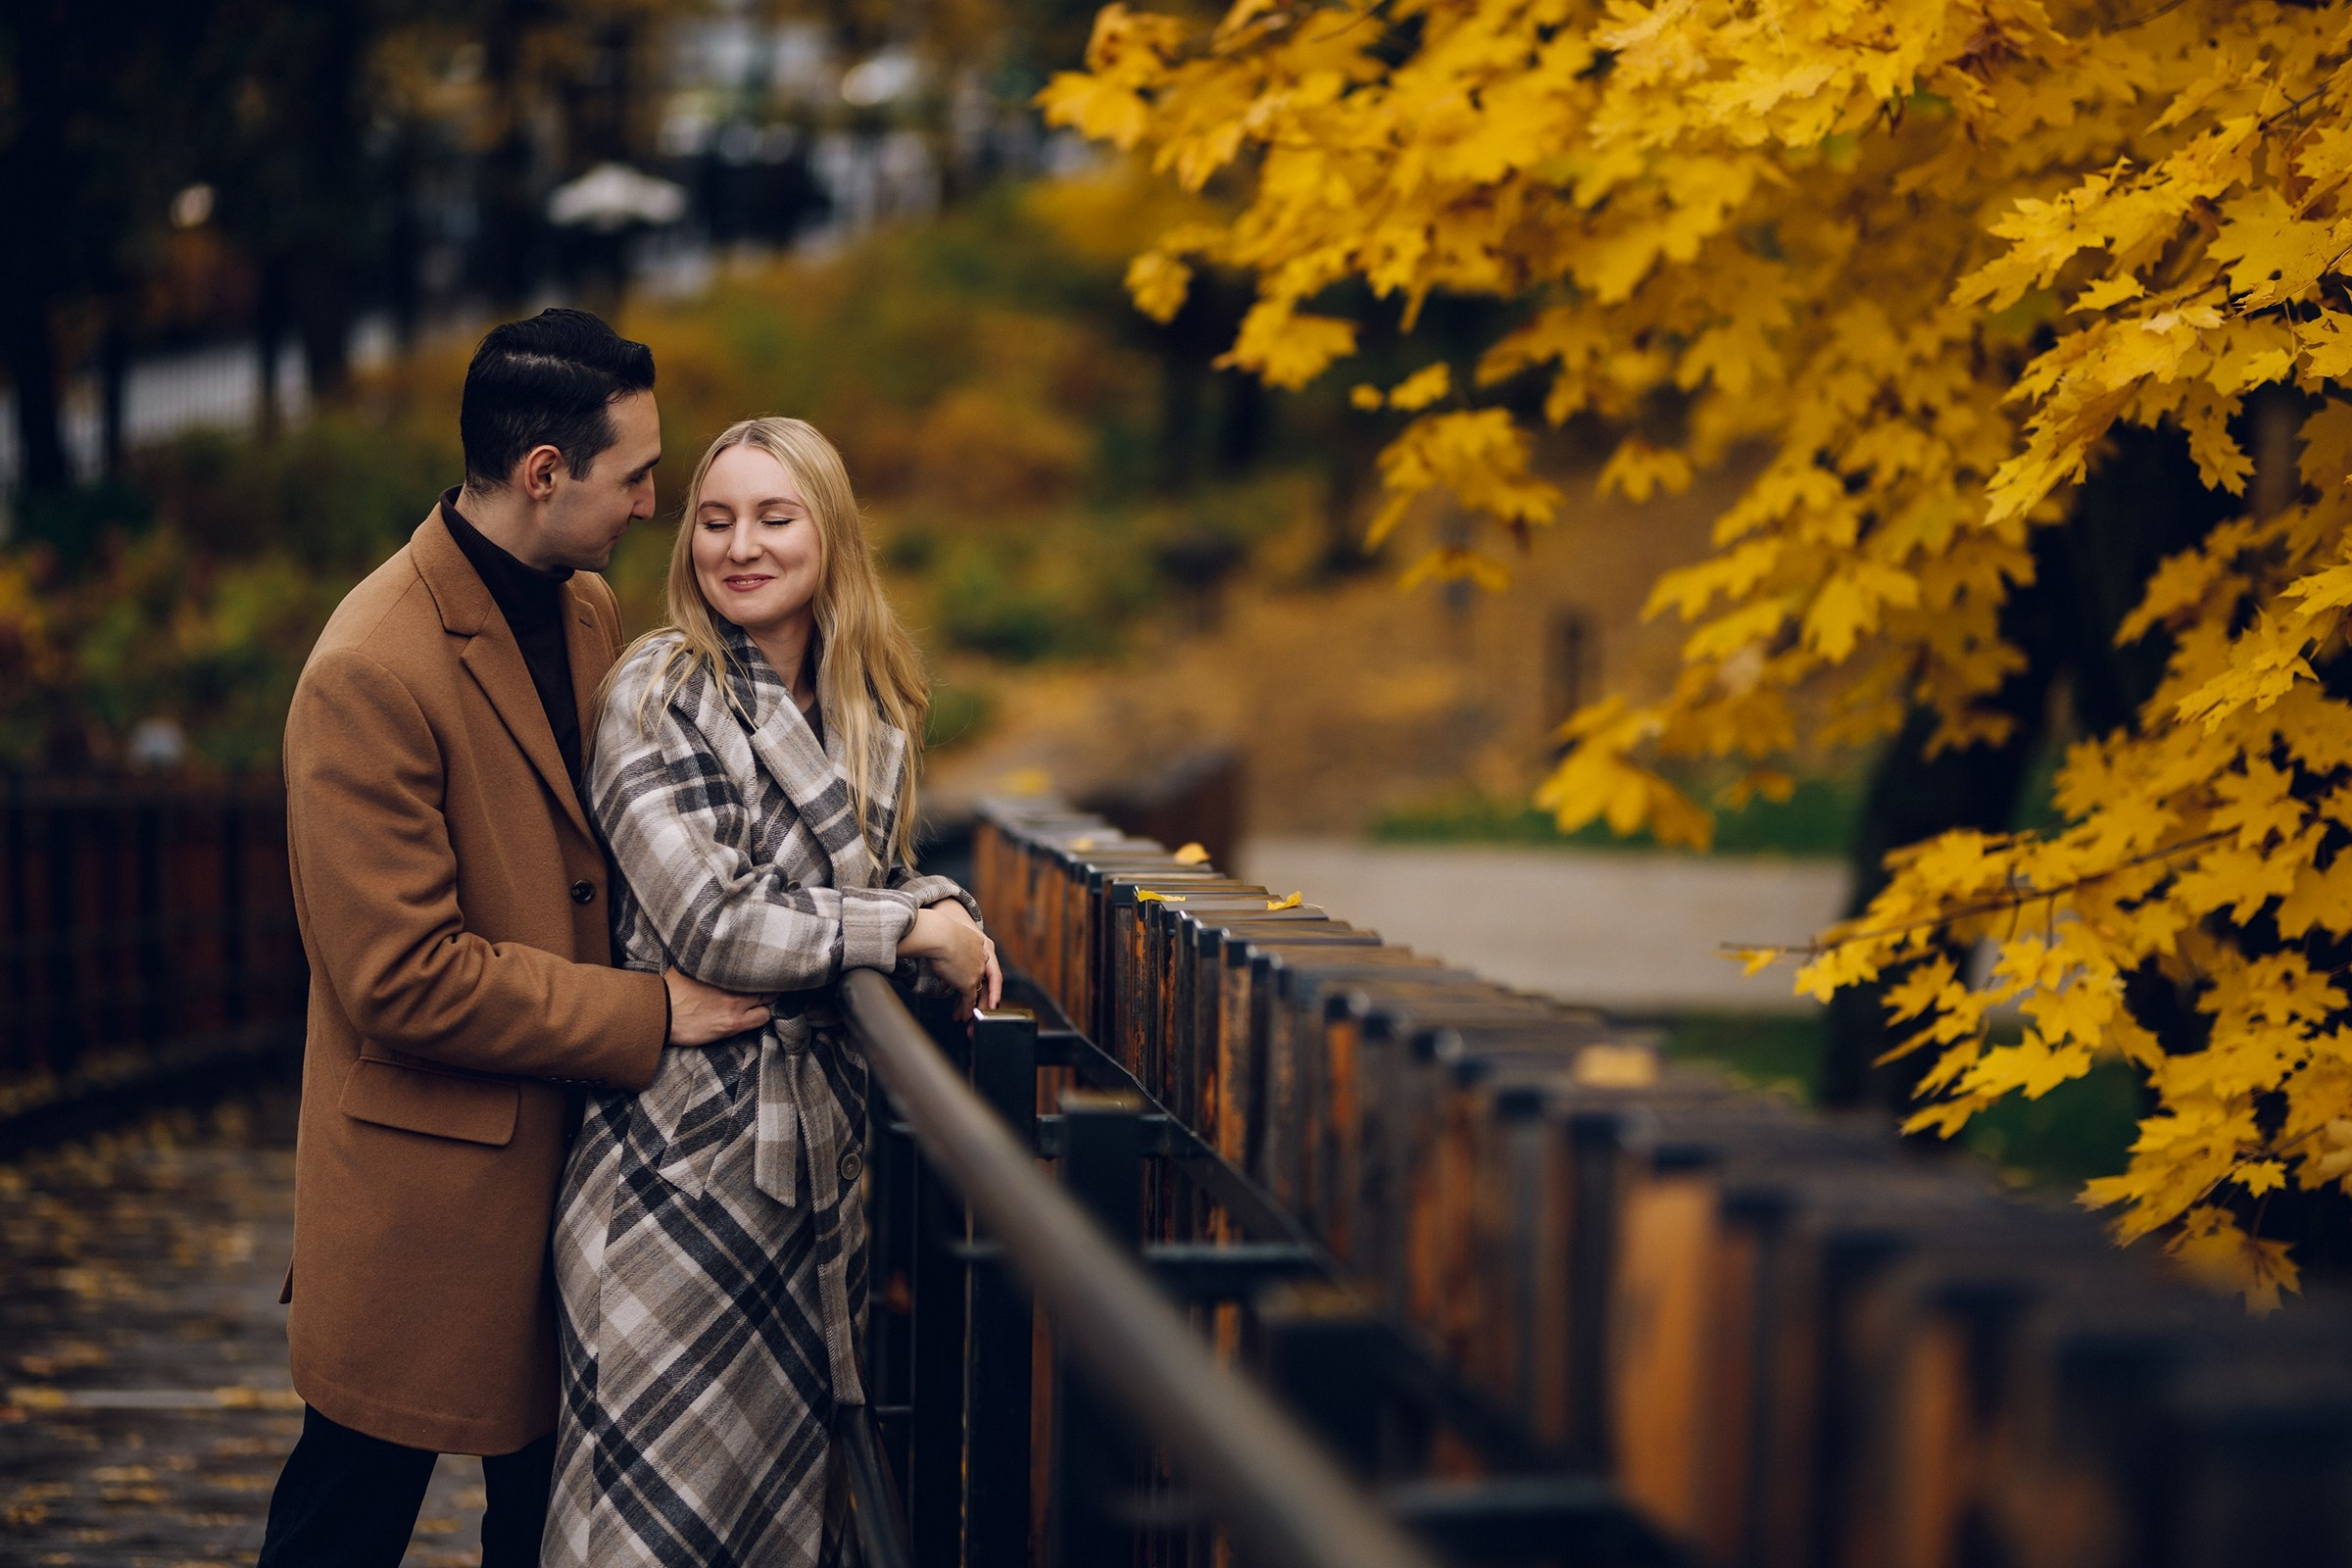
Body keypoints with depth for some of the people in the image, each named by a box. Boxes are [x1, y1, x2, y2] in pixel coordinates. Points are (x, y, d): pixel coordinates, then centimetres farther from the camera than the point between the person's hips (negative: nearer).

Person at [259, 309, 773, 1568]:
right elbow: (403, 979, -23)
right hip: (429, 1188, -8)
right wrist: (647, 1013, -17)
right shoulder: (371, 673, -22)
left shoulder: (589, 612, 6)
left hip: (565, 1156, 8)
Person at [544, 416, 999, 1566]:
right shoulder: (657, 695, -9)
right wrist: (914, 930, -12)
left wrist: (945, 915, -3)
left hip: (816, 1134, 6)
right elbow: (708, 924, -17)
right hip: (684, 1137, -6)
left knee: (790, 1472, 9)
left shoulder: (873, 713, 10)